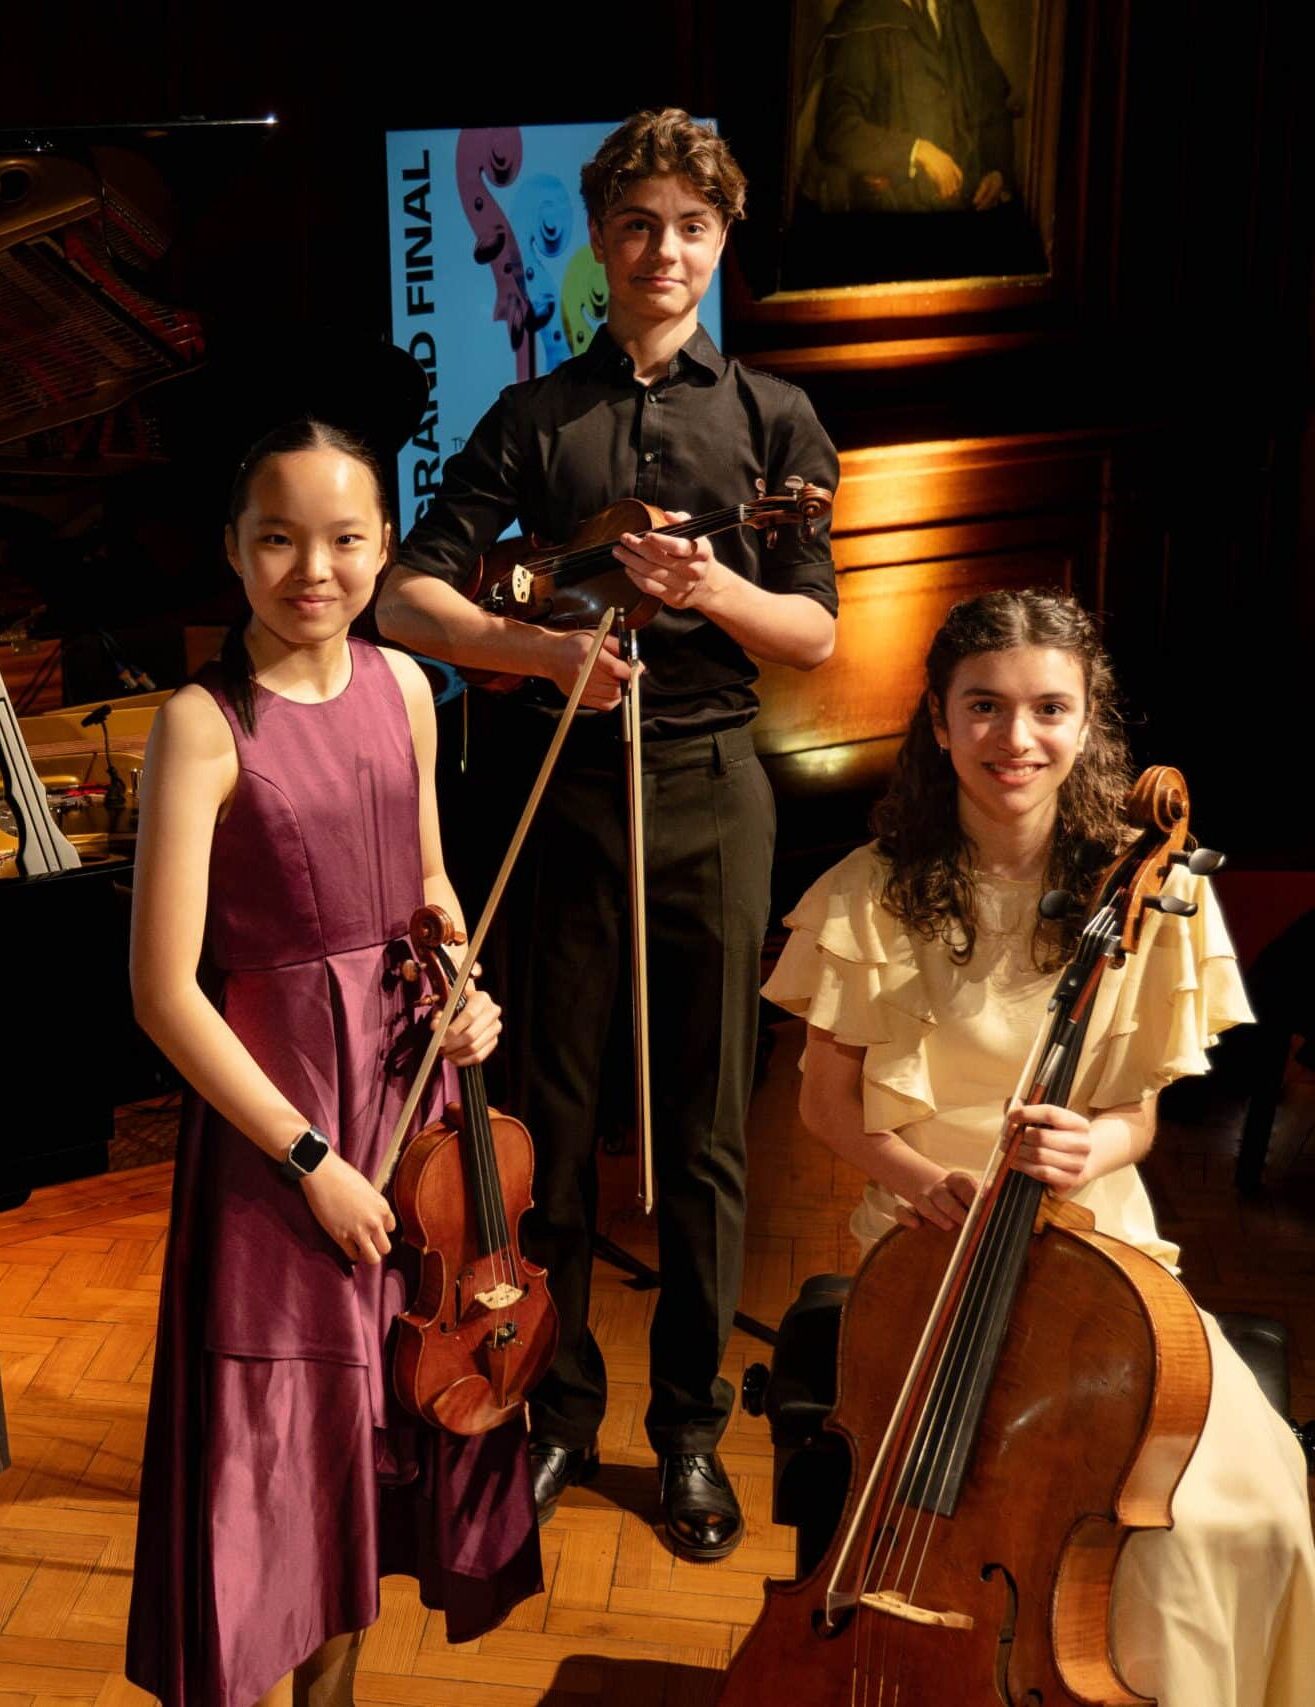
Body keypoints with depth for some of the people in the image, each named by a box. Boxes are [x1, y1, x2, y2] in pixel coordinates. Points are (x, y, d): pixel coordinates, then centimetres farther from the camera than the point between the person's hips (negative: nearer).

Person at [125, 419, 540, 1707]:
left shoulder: (400, 685, 1)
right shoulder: (204, 724, -16)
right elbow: (165, 994, -18)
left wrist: (464, 988, -2)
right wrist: (311, 1157, -16)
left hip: (404, 1078, 6)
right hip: (273, 1100, -6)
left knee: (394, 1401, 17)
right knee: (270, 1433, 4)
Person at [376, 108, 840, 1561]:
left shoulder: (772, 419, 8)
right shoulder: (535, 417, 9)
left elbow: (815, 637, 3)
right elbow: (407, 593, 0)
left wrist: (713, 588, -17)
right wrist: (534, 647, -18)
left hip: (710, 790, 0)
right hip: (563, 785, 1)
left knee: (704, 1125, 5)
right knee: (552, 1112, 6)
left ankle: (691, 1426, 20)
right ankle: (558, 1409, 22)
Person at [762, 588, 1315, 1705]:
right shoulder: (875, 897, -5)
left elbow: (1137, 1110, 3)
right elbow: (830, 1104, 4)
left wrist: (1094, 1146, -20)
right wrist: (926, 1179, -16)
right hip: (929, 1240, -1)